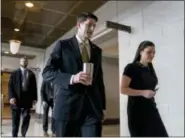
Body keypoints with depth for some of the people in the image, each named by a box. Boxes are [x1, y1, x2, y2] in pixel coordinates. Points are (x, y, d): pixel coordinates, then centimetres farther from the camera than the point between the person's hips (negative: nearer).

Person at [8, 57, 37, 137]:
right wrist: (11, 97, -12)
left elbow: (34, 87, 9)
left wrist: (34, 98, 1)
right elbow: (10, 86, 1)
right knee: (15, 119, 3)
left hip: (27, 98, 1)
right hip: (16, 98, -1)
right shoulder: (14, 73, 9)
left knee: (26, 117, 2)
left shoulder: (31, 74, 12)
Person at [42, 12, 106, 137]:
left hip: (93, 107, 3)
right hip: (67, 105, -3)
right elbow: (47, 72, -3)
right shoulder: (63, 45, 5)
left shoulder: (97, 50, 17)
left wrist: (102, 106, 12)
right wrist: (72, 78, -19)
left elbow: (99, 79, 17)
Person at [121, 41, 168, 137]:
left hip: (151, 108, 7)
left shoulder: (150, 69, 13)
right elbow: (123, 89, -15)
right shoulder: (131, 68, -9)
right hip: (137, 110, -6)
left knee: (161, 134, 2)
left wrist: (153, 92, 10)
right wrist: (143, 92, -22)